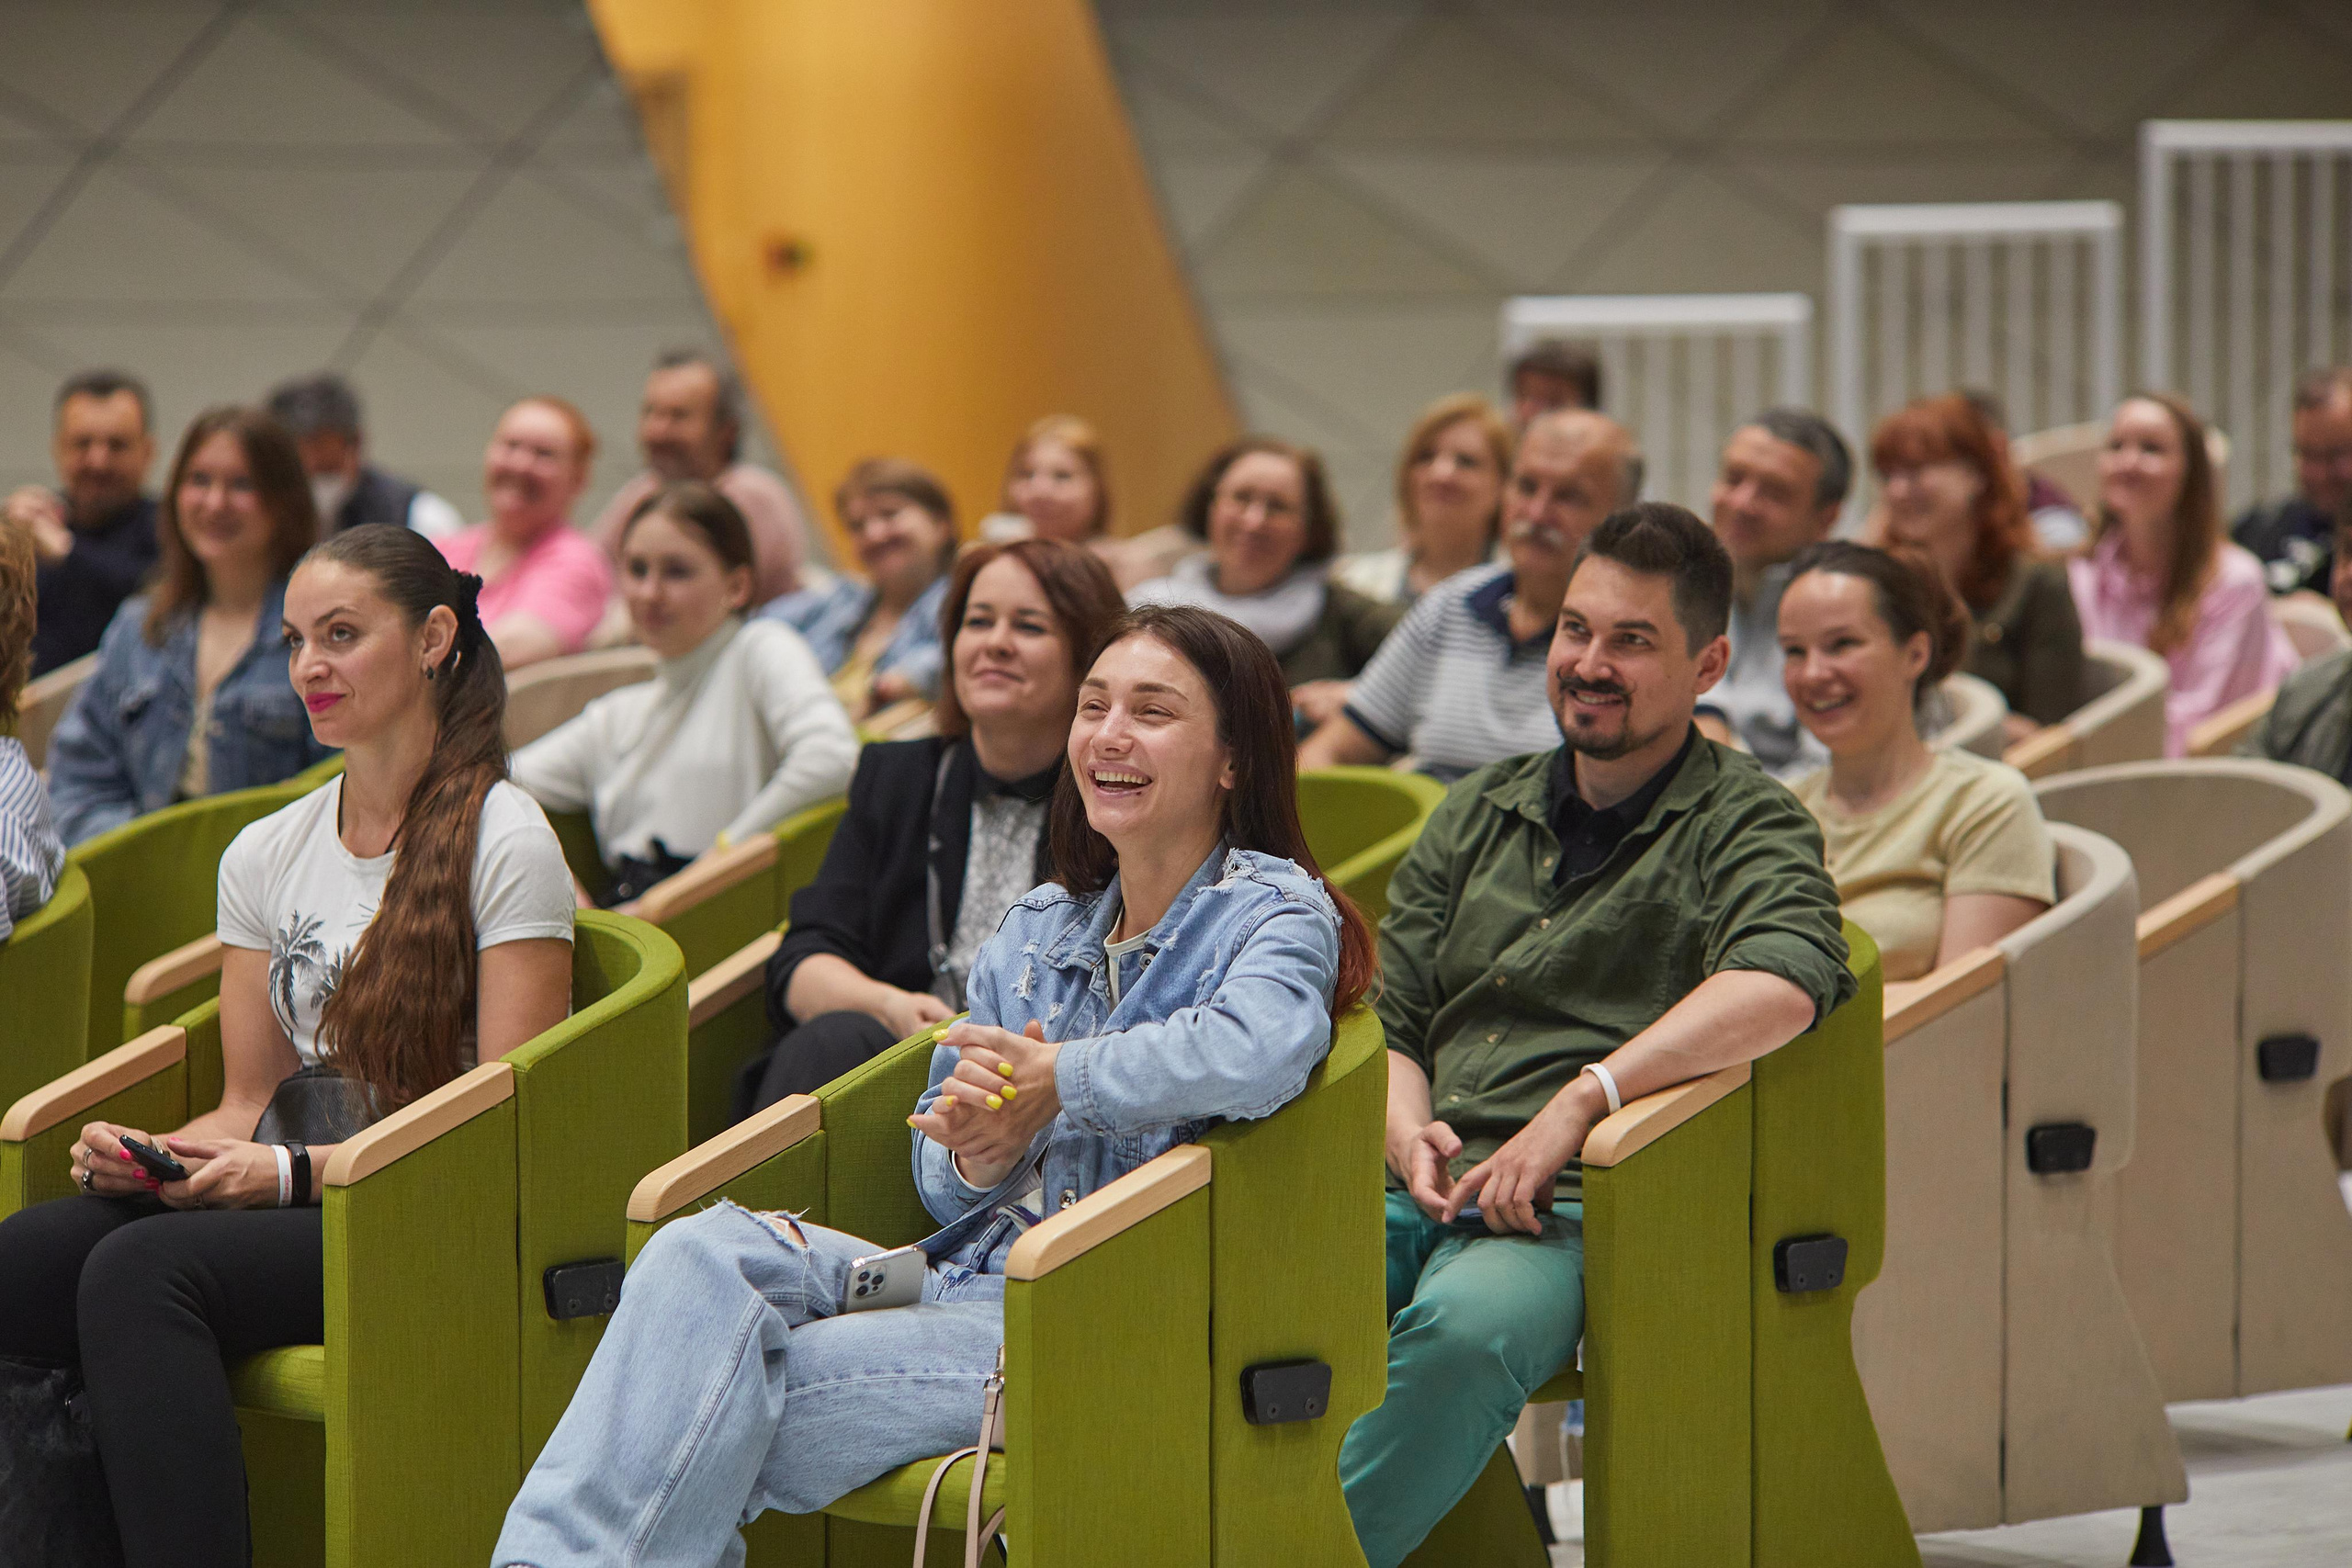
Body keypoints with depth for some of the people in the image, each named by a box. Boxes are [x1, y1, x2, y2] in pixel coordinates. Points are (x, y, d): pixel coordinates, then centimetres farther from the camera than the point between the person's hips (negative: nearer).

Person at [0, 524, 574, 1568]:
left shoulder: (503, 841, -3)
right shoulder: (265, 855, 17)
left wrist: (298, 1172, -17)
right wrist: (152, 1153, -5)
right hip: (294, 1205, 6)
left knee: (142, 1270, -32)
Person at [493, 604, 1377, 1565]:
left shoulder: (1277, 910, 0)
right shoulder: (1038, 927, 19)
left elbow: (1260, 1051, -27)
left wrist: (1052, 1079, -15)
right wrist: (975, 1150, -6)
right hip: (967, 1280, 6)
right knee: (705, 1252, -22)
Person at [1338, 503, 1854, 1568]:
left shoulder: (1742, 824, 4)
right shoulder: (1480, 816, 22)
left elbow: (1783, 985, -18)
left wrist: (1581, 1101, -25)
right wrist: (1406, 1133, -2)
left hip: (1576, 1206, -5)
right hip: (1420, 1194, 5)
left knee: (1462, 1329, -39)